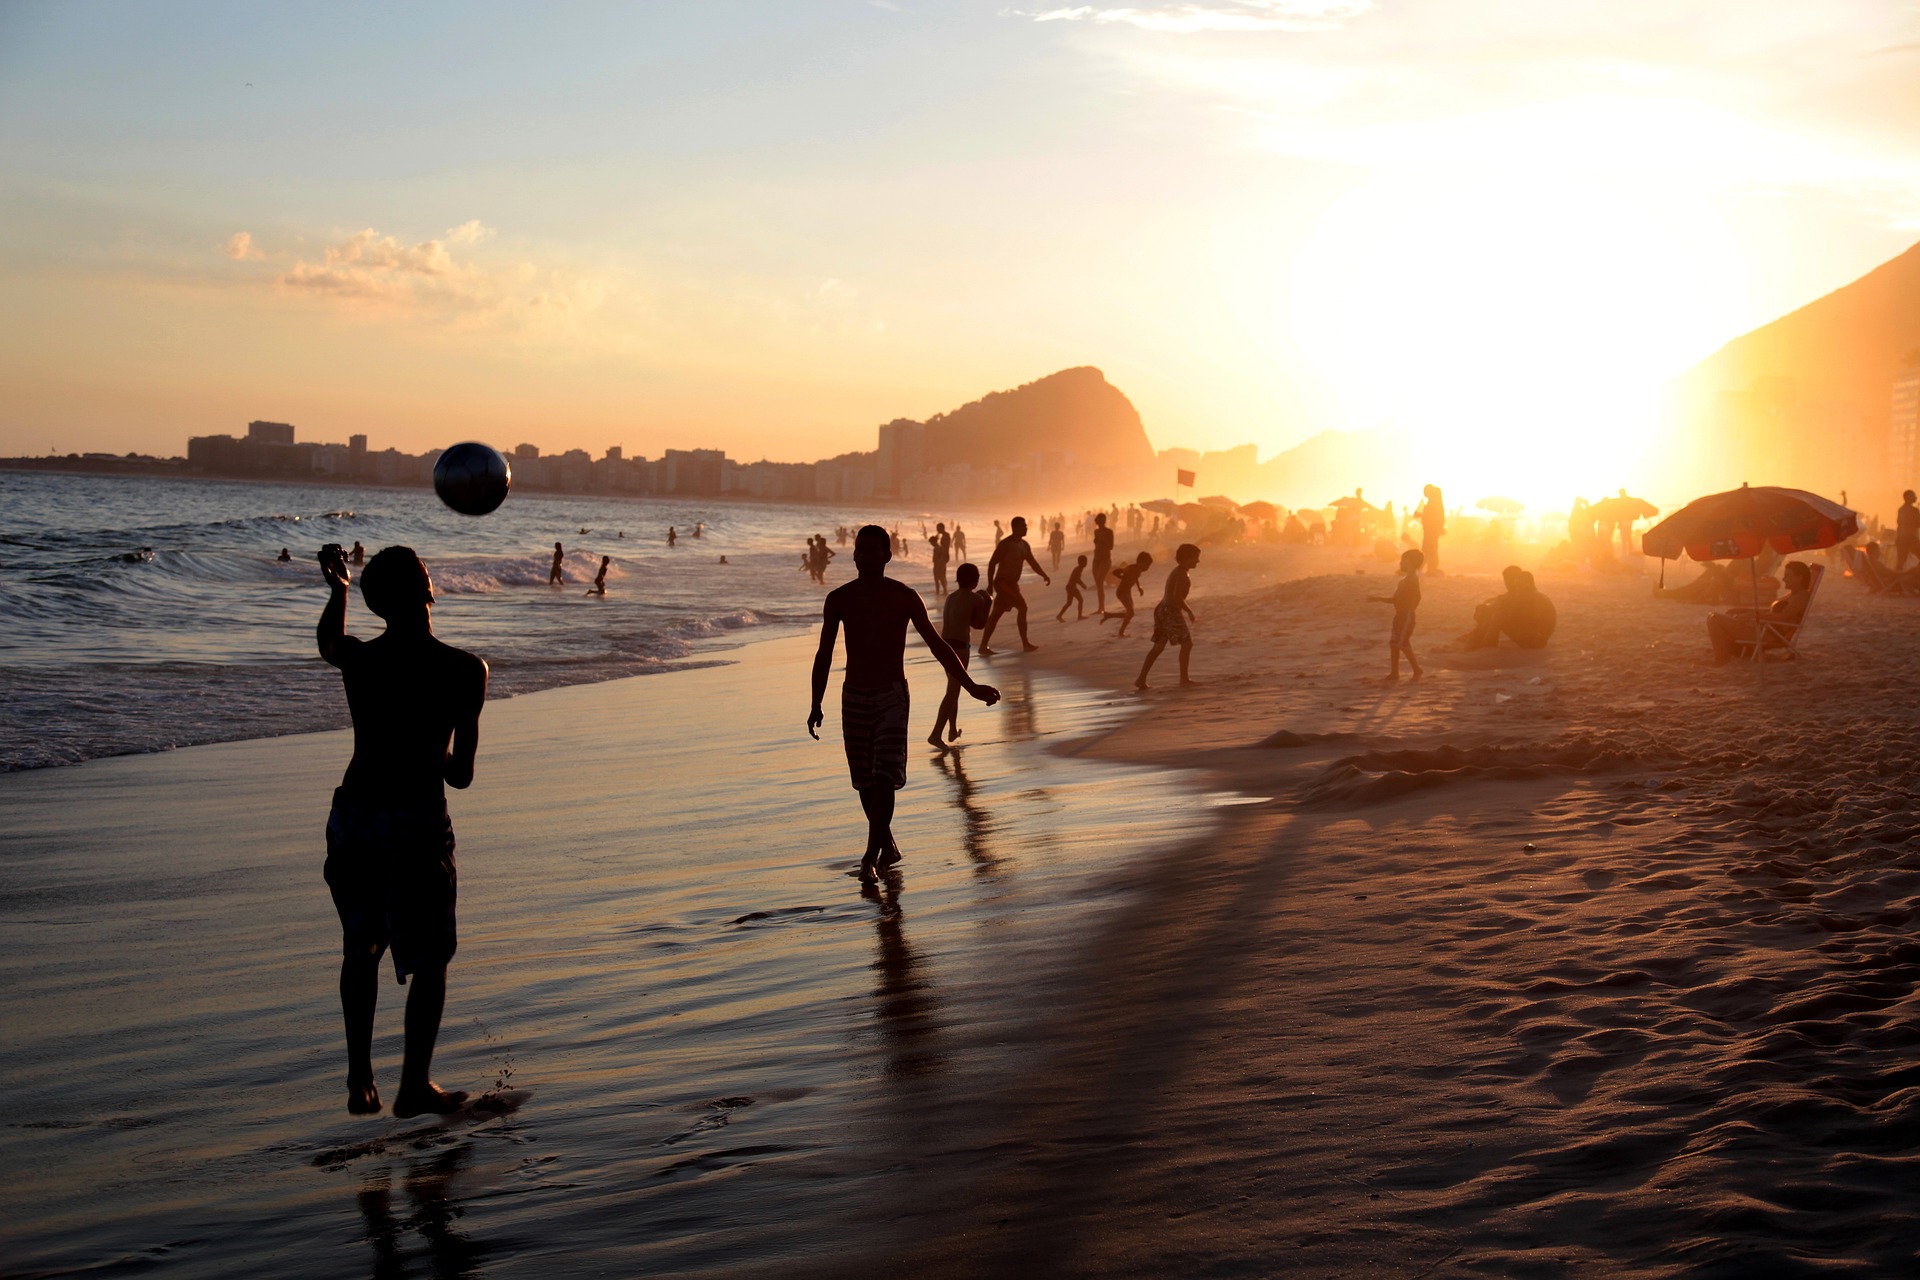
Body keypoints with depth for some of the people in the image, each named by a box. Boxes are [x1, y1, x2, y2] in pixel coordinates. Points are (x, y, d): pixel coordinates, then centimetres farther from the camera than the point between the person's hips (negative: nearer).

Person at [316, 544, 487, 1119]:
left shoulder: (358, 659, -2)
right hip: (417, 820, -4)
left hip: (353, 815, 4)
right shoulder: (464, 670, -10)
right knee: (429, 959, 11)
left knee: (360, 950, 20)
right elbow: (461, 774, -6)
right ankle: (414, 1086, 14)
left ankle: (360, 1081, 22)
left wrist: (338, 589, 40)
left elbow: (327, 642, 26)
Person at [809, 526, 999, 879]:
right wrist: (816, 705, 5)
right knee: (865, 781, 6)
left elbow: (936, 644, 3)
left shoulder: (904, 597, -2)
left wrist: (971, 686, 2)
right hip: (854, 697, 3)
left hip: (891, 696, -3)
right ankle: (888, 847, 23)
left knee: (885, 777, -15)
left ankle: (870, 856, -15)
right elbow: (824, 654, 9)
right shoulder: (839, 599, 3)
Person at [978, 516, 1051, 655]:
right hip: (1003, 582, -9)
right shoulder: (1006, 544, -15)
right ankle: (1025, 644, -9)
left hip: (1012, 583, 9)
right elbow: (992, 563, -16)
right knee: (1022, 607, -14)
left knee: (996, 614, 9)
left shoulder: (1024, 545, 11)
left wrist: (1044, 575, 2)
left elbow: (1032, 562, 17)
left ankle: (983, 647, 11)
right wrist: (990, 585, -20)